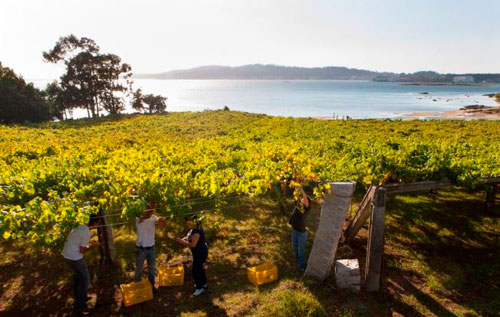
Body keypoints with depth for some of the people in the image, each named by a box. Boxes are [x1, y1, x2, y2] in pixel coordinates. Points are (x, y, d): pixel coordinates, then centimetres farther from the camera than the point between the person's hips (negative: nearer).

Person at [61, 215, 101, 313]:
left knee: (77, 276, 26)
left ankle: (79, 298, 41)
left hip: (66, 255, 9)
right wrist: (93, 246, -2)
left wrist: (89, 242, 16)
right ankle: (79, 305, 15)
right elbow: (82, 250, -16)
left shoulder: (80, 227, 4)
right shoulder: (87, 233, -21)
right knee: (85, 280, 6)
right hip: (75, 258, -9)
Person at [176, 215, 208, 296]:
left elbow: (193, 244, -35)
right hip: (198, 252, 10)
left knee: (194, 271, 0)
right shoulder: (193, 229, 1)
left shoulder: (196, 232, -29)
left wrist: (183, 242, -27)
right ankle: (204, 283, 45)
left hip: (201, 253, -10)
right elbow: (190, 237, 15)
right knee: (199, 268, 25)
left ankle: (199, 288, 20)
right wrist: (183, 239, -4)